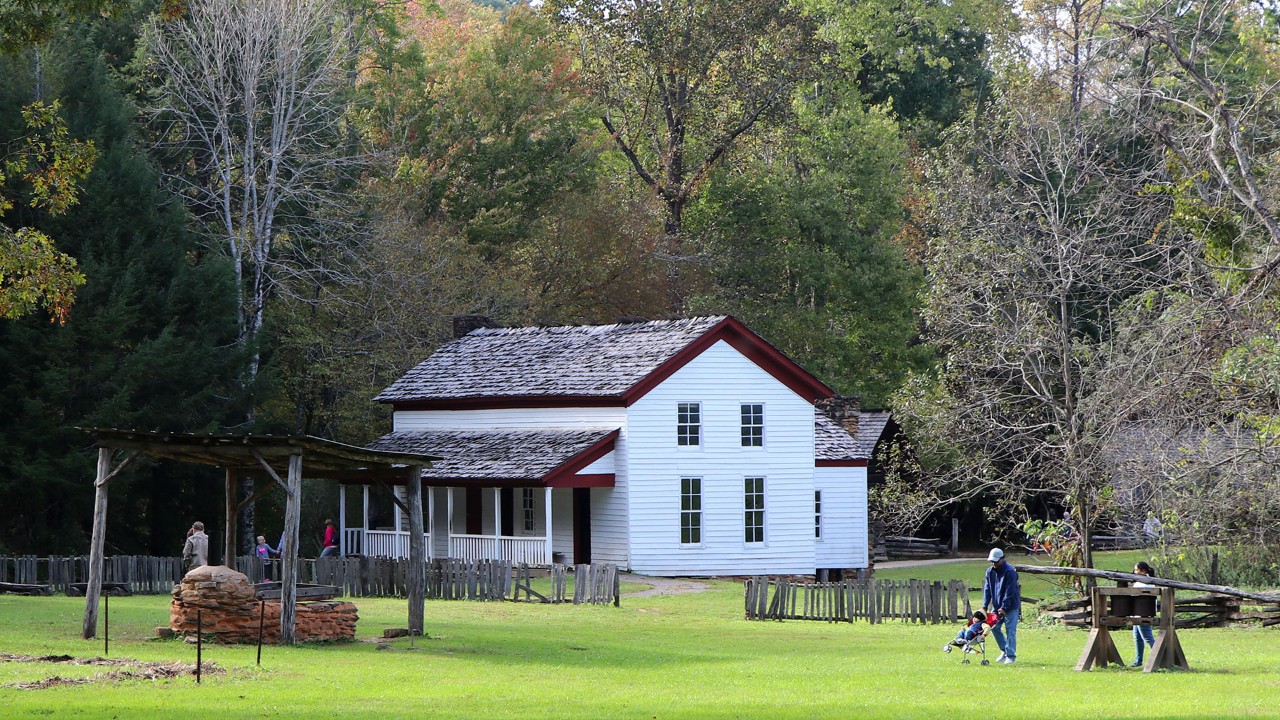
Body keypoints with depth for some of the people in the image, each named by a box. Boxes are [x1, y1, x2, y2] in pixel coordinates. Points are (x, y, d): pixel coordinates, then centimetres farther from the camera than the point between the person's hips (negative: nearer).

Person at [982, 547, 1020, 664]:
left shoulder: (1010, 572, -17)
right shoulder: (990, 572, 5)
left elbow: (1009, 592, -18)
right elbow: (987, 589, 6)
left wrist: (1004, 607, -19)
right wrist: (985, 606, -2)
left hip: (1011, 606, -7)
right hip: (996, 606, 7)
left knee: (1010, 631, -6)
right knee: (994, 628, 6)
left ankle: (1011, 655, -1)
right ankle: (1004, 650, 21)